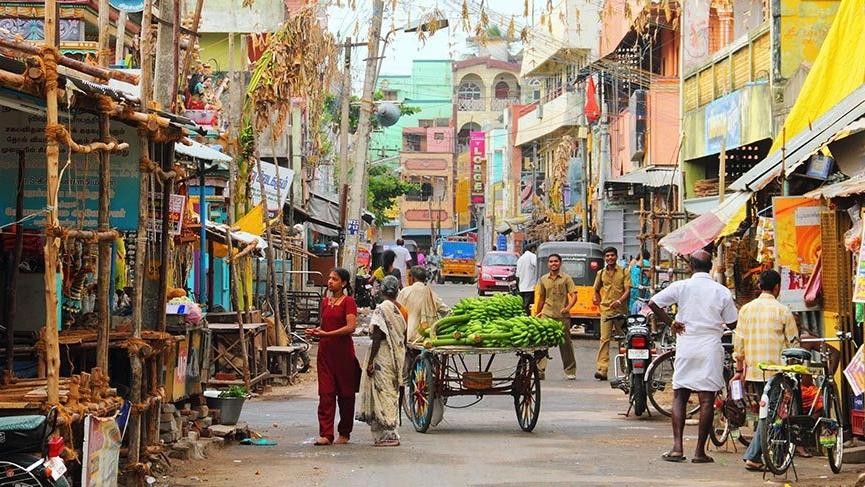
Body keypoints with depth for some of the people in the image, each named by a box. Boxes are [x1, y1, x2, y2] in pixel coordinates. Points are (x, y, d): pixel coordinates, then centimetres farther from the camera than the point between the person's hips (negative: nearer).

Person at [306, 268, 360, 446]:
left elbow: (351, 327, -16)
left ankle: (344, 434, 16)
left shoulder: (348, 302, -6)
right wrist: (315, 331, 1)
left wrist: (326, 334, -20)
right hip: (325, 350, 5)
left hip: (343, 350, -5)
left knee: (345, 393, 5)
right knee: (326, 393, -3)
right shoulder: (325, 302, 13)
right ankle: (326, 434, -6)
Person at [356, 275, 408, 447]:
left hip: (383, 356, -7)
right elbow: (404, 337, 10)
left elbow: (377, 337, -16)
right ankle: (392, 434, 16)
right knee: (393, 393, 13)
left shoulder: (381, 309, -12)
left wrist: (370, 361, -13)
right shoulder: (402, 310, 7)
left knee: (383, 393, -2)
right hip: (398, 356, 7)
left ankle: (389, 435, -3)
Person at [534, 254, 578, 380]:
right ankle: (540, 371, -8)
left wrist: (567, 308, -21)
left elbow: (574, 296, -4)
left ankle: (570, 372, 15)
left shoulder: (566, 278, 2)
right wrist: (537, 313, 21)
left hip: (562, 316, -2)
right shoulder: (543, 279, 12)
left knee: (565, 343, 4)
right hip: (547, 315, 2)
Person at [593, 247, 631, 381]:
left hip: (621, 309, -1)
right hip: (606, 310, 1)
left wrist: (619, 301, -20)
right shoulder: (601, 273, 12)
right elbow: (597, 290, 26)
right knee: (605, 339, -10)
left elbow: (628, 289, -5)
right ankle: (601, 369, -19)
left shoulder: (623, 271, 3)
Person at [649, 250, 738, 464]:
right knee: (707, 400, 2)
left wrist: (670, 322, 3)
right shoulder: (722, 292, -2)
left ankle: (677, 447, -2)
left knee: (679, 396, 9)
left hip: (685, 348, 1)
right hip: (711, 350, -1)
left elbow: (653, 303, -8)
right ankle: (700, 451, 1)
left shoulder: (681, 287, -2)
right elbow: (732, 324, 4)